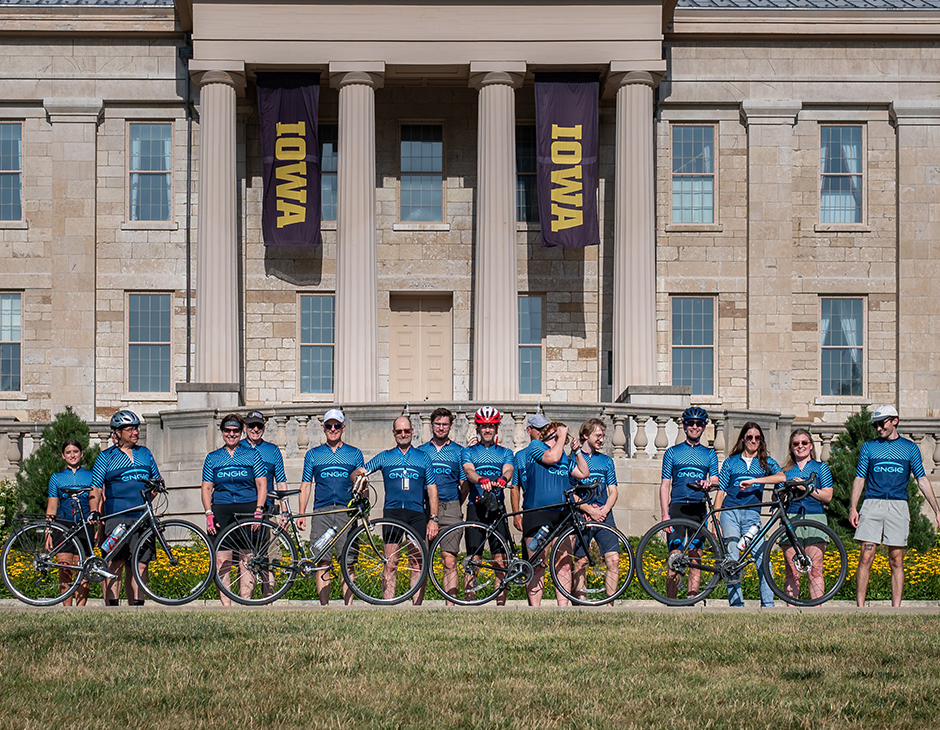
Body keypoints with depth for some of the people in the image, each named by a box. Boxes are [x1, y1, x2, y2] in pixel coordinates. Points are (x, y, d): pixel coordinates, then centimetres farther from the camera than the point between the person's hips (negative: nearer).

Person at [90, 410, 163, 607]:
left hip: (143, 517, 4)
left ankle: (136, 604, 7)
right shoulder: (106, 456, 7)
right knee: (116, 563, -9)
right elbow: (96, 488, 3)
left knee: (140, 563, 2)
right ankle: (112, 606, -8)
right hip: (116, 516, -4)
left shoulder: (145, 453, 18)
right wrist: (94, 511, -11)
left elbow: (156, 480, 27)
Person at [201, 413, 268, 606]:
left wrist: (259, 510, -6)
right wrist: (209, 514, -1)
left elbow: (262, 484, 6)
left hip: (248, 510, -1)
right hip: (221, 511, 1)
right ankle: (225, 604, -4)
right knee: (222, 561, -5)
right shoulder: (212, 458, 15)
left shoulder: (252, 455, 11)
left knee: (248, 561, -4)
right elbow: (207, 488, 12)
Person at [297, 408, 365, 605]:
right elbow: (305, 486, 12)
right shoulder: (313, 454, 14)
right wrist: (301, 514, 3)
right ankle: (324, 606, 0)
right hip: (321, 513, 1)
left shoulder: (354, 454, 13)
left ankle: (348, 605, -4)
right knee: (322, 562, -4)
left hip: (347, 512, -1)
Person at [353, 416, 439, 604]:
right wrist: (359, 477, -15)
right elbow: (356, 474, 10)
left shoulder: (423, 458, 15)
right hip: (392, 512, 0)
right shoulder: (384, 457, 15)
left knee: (417, 563, -2)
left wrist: (433, 519, 2)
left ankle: (417, 605, 0)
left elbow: (432, 490, 11)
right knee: (390, 563, -5)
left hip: (417, 513, 0)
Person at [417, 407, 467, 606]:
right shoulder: (421, 451, 13)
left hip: (450, 510, -1)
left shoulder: (459, 451, 10)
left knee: (449, 561, -8)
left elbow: (465, 484, 11)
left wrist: (455, 506, 4)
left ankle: (450, 605, -9)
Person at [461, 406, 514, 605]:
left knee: (500, 559, -4)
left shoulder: (505, 453, 14)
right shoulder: (469, 452, 11)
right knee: (473, 558, -3)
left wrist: (502, 479, -31)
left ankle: (501, 602, -1)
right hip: (476, 507, -1)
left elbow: (508, 470, -6)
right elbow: (469, 470, -9)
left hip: (497, 507, 1)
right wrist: (481, 480, -33)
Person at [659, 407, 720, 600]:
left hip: (699, 509, 2)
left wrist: (708, 483, -20)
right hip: (677, 507, -2)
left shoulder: (710, 454, 16)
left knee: (695, 558, -1)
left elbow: (715, 481, 6)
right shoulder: (672, 452, 11)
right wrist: (665, 514, -5)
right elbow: (665, 484, 6)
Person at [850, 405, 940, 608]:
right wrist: (853, 508, 1)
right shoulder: (868, 447, 12)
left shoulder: (910, 448, 11)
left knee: (896, 560, 1)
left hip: (898, 507, 0)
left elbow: (922, 480, 10)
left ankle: (896, 608, 5)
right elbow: (859, 479, 12)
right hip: (872, 505, 0)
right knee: (866, 557, -7)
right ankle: (860, 607, -5)